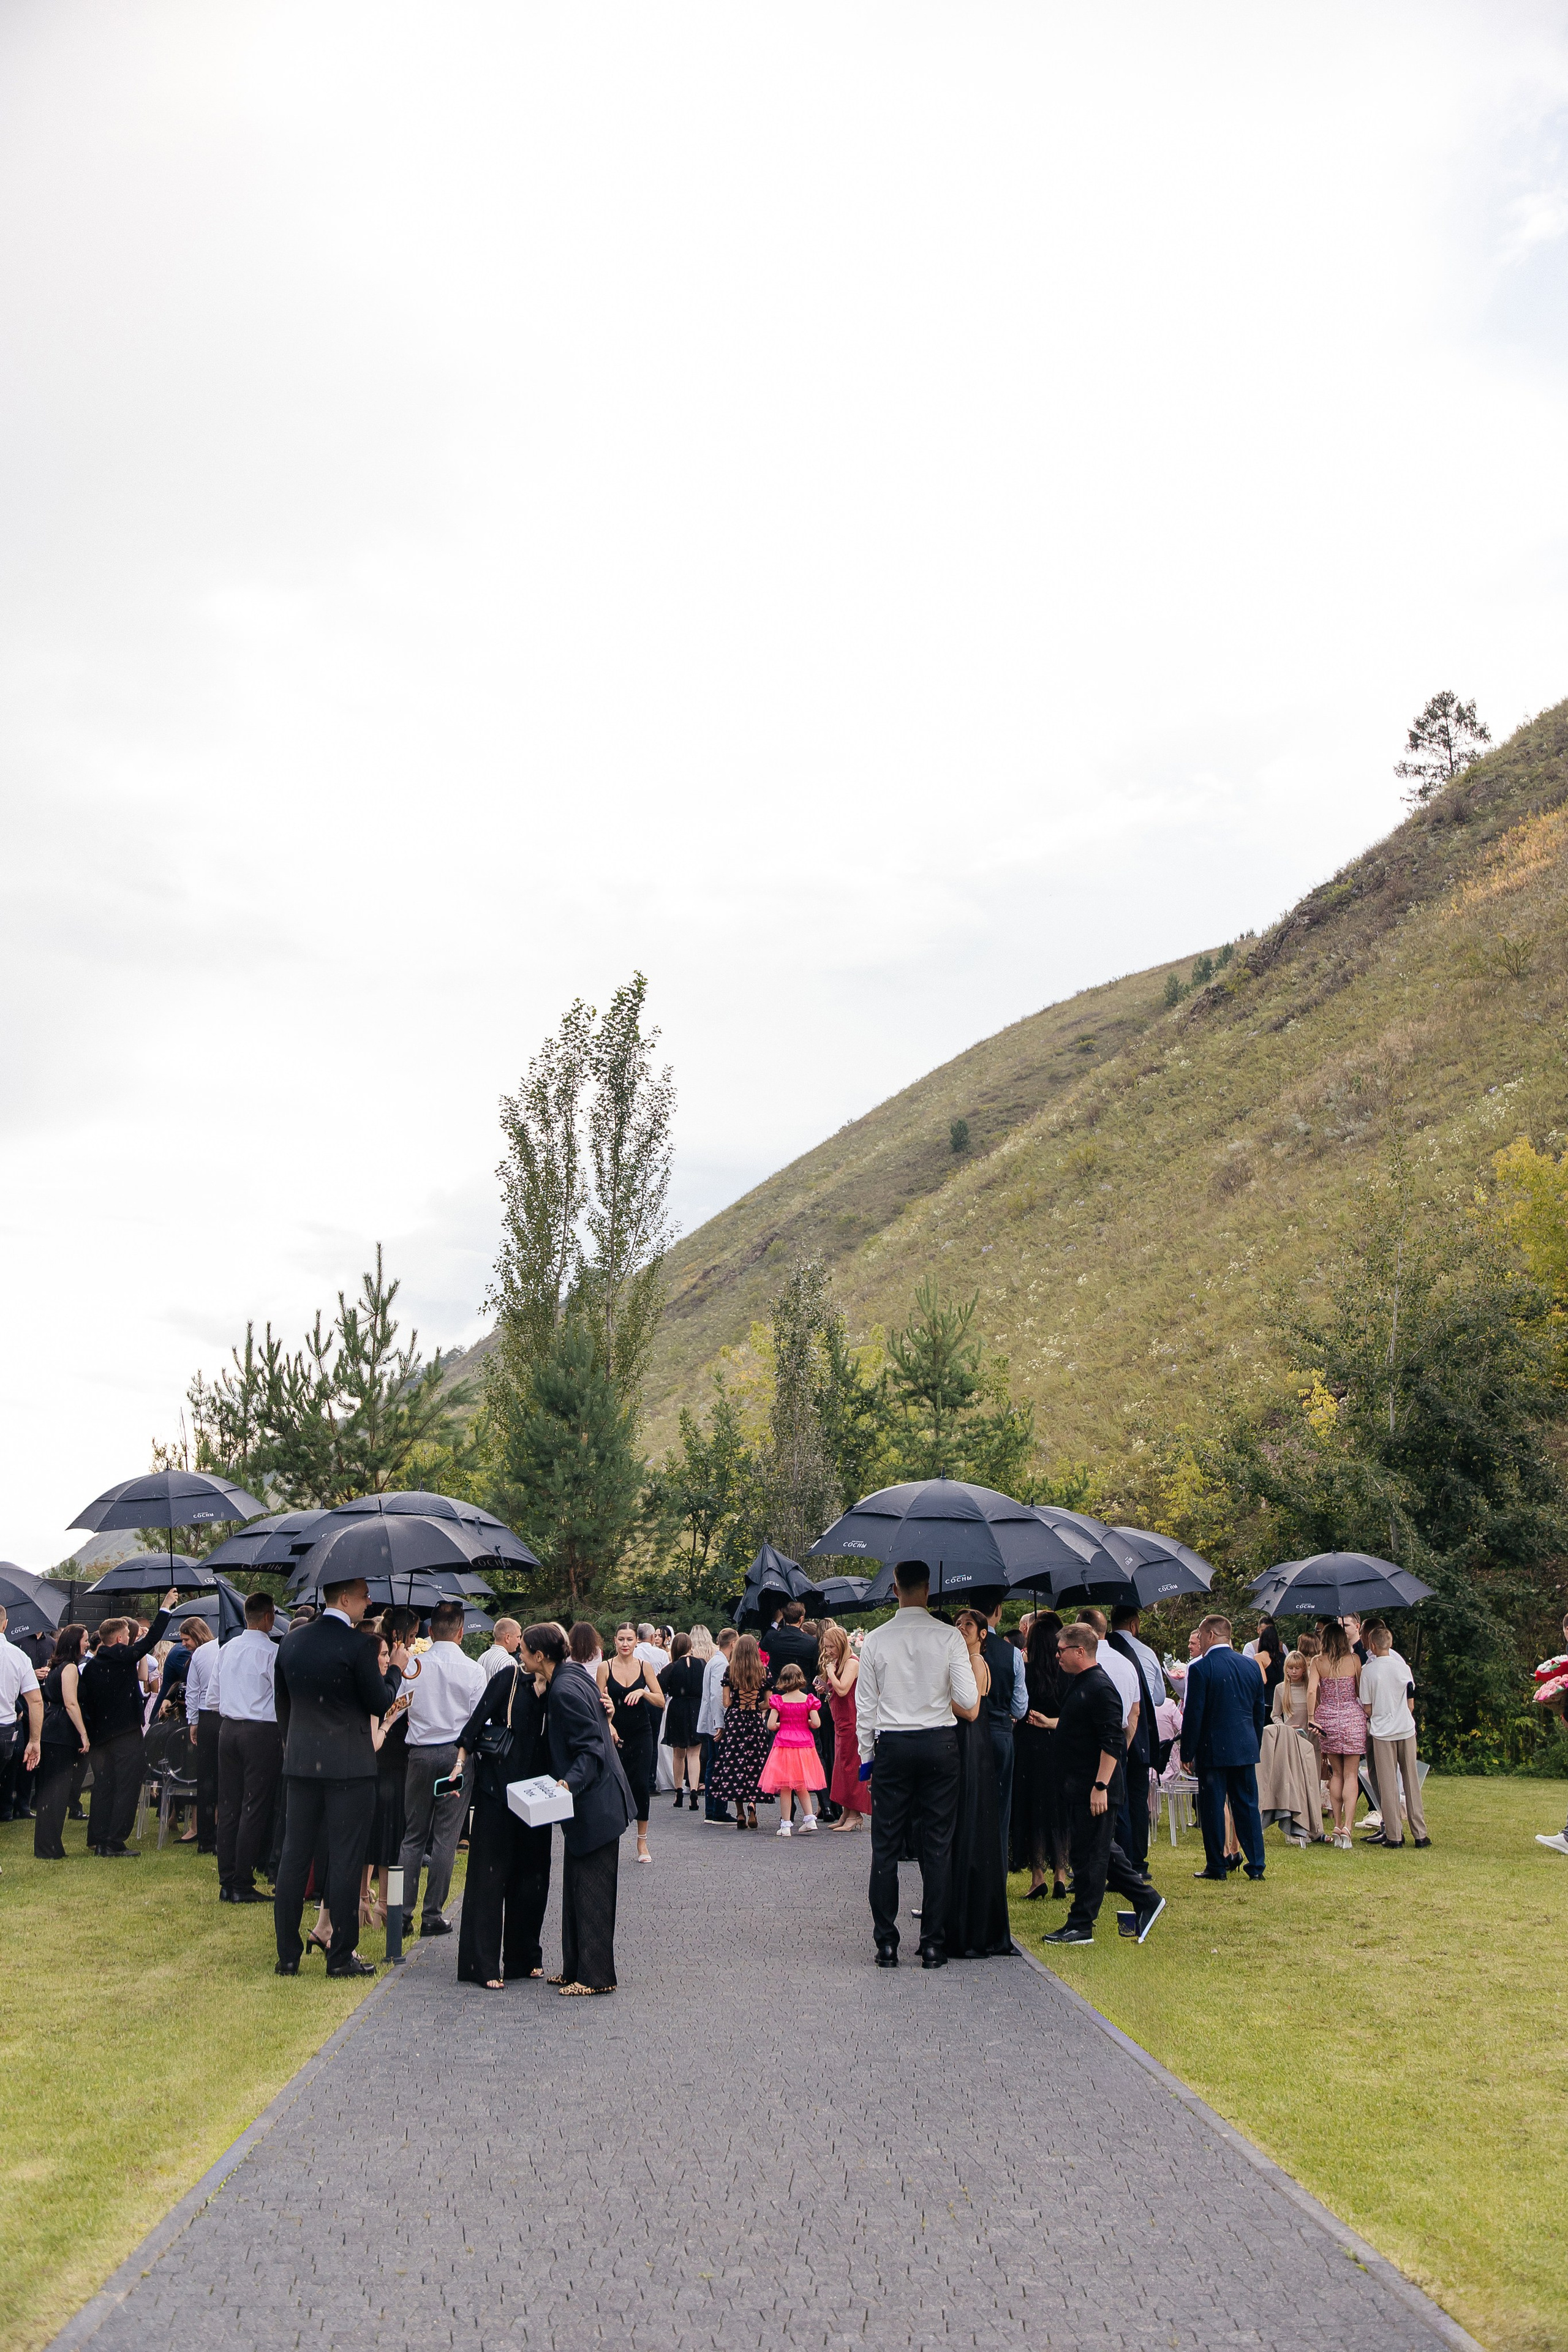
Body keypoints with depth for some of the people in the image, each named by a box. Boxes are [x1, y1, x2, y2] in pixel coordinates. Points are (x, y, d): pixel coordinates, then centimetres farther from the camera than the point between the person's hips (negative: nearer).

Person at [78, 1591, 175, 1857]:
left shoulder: (90, 1666, 7)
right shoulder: (123, 1656, -10)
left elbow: (82, 1701, 7)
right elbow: (152, 1638, -6)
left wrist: (92, 1730, 15)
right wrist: (166, 1607, 3)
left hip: (100, 1735, 7)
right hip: (126, 1734, -7)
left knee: (103, 1787, 16)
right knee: (127, 1787, -3)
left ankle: (96, 1840, 21)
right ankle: (114, 1844, -6)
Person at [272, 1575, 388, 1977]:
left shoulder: (292, 1641, 6)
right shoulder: (356, 1644, -15)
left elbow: (282, 1701, 15)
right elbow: (379, 1705, -10)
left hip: (299, 1763, 6)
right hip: (349, 1766, -6)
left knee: (294, 1856, 10)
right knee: (345, 1861, 1)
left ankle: (287, 1955, 15)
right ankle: (341, 1956, 6)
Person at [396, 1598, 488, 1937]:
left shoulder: (413, 1665, -3)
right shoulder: (473, 1670, -7)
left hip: (419, 1753, 2)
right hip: (457, 1753, -2)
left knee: (413, 1835, 11)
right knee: (446, 1837, 3)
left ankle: (402, 1910, 8)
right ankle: (433, 1915, 4)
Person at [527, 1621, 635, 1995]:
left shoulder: (565, 1691, -20)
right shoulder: (570, 1678, 9)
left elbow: (592, 1750, -23)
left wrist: (570, 1783, -33)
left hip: (596, 1806, -10)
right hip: (588, 1803, 10)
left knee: (591, 1890, -3)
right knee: (576, 1887, 15)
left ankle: (596, 1976, 4)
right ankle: (576, 1968, 24)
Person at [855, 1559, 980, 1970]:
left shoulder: (875, 1640, -3)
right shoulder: (949, 1637, -6)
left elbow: (865, 1705, 1)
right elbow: (968, 1704, -7)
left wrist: (867, 1754, 11)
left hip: (891, 1747, 0)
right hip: (939, 1744, 0)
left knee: (886, 1847, 7)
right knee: (938, 1848, 6)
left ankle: (886, 1945, 9)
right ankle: (934, 1945, 9)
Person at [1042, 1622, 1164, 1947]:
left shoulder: (1100, 1688, -18)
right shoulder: (1078, 1683, 13)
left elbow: (1113, 1743, -23)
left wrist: (1101, 1786, -25)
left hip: (1094, 1789, -10)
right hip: (1077, 1786, 10)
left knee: (1091, 1853, -1)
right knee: (1102, 1850, 16)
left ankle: (1081, 1926, 6)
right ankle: (1146, 1900, 25)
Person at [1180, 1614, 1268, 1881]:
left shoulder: (1201, 1669, -12)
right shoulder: (1251, 1666, 6)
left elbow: (1193, 1715, -11)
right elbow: (1260, 1711, 13)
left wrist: (1187, 1753, -4)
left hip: (1213, 1749, -5)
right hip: (1246, 1748, 5)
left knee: (1212, 1808, 4)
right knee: (1248, 1806, 11)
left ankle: (1217, 1866, 8)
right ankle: (1256, 1865, 12)